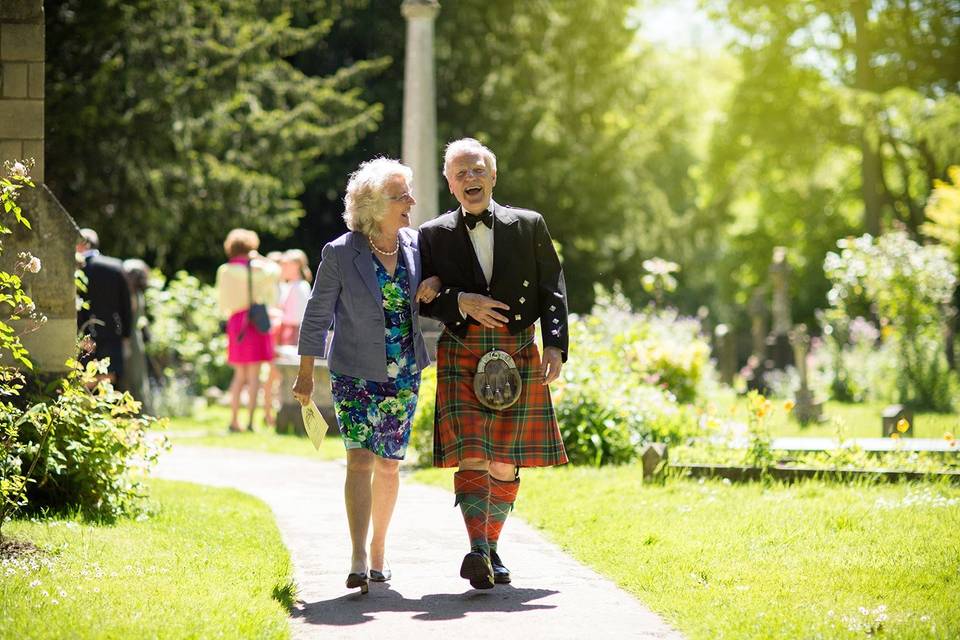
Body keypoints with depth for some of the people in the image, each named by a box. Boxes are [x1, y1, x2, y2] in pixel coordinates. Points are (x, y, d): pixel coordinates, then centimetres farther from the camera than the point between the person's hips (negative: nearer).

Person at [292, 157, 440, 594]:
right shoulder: (340, 254, -10)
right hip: (356, 375, -4)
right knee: (360, 459, -15)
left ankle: (378, 551, 23)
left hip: (404, 377, 4)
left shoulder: (416, 246, 1)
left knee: (388, 466, 9)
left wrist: (435, 285, -5)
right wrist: (305, 375, 0)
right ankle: (357, 560, -19)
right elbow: (317, 315, -2)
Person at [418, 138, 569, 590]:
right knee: (471, 456, -16)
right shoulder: (434, 235, 7)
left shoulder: (529, 226, 8)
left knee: (506, 464, 4)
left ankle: (491, 549, 18)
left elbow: (552, 289, 7)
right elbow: (422, 300, 8)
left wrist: (555, 345, -5)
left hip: (519, 360, 1)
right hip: (462, 359, -1)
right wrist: (460, 302, -12)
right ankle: (477, 552, -26)